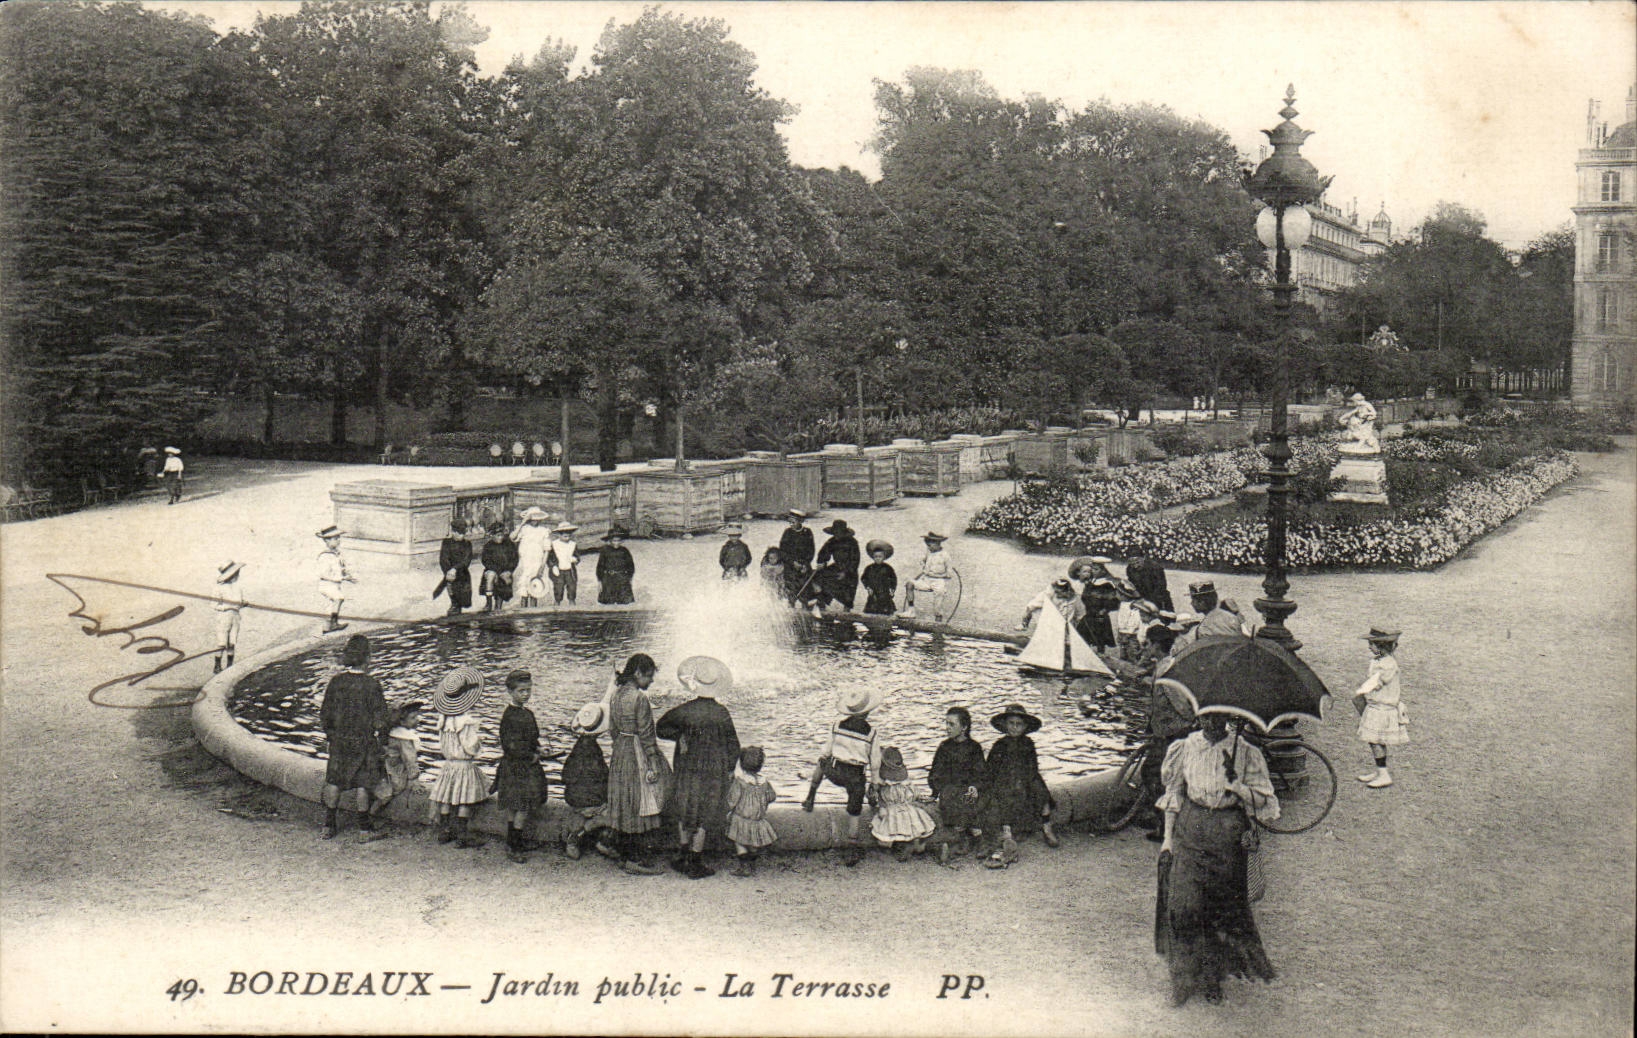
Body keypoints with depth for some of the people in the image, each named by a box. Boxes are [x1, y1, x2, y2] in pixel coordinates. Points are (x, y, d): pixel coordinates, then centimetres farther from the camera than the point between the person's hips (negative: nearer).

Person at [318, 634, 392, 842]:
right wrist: (390, 717, 7)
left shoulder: (336, 682, -5)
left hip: (339, 741, 3)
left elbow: (325, 715, 3)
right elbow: (381, 720, -14)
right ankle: (365, 829, 11)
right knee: (364, 783, 6)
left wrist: (329, 732, 18)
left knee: (334, 781, 14)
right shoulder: (371, 684, -16)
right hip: (365, 741, -3)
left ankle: (329, 826, 21)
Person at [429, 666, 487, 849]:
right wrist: (479, 738, -2)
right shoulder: (467, 717, -20)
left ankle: (444, 832, 23)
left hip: (448, 763, 7)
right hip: (464, 764, -7)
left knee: (446, 799, 14)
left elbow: (441, 742, 10)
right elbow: (470, 747, -19)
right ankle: (462, 836, 3)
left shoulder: (444, 716, 1)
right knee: (464, 802, 0)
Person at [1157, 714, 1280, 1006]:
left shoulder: (1244, 752, -4)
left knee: (1223, 905, 5)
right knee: (1182, 904, -6)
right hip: (1189, 827, 1)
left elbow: (1264, 800, -3)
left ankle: (1212, 976, 22)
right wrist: (1168, 837, 5)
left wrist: (1235, 785, -21)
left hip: (1228, 831, -1)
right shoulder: (1186, 748, 1)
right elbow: (1173, 795, 8)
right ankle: (1186, 975, 7)